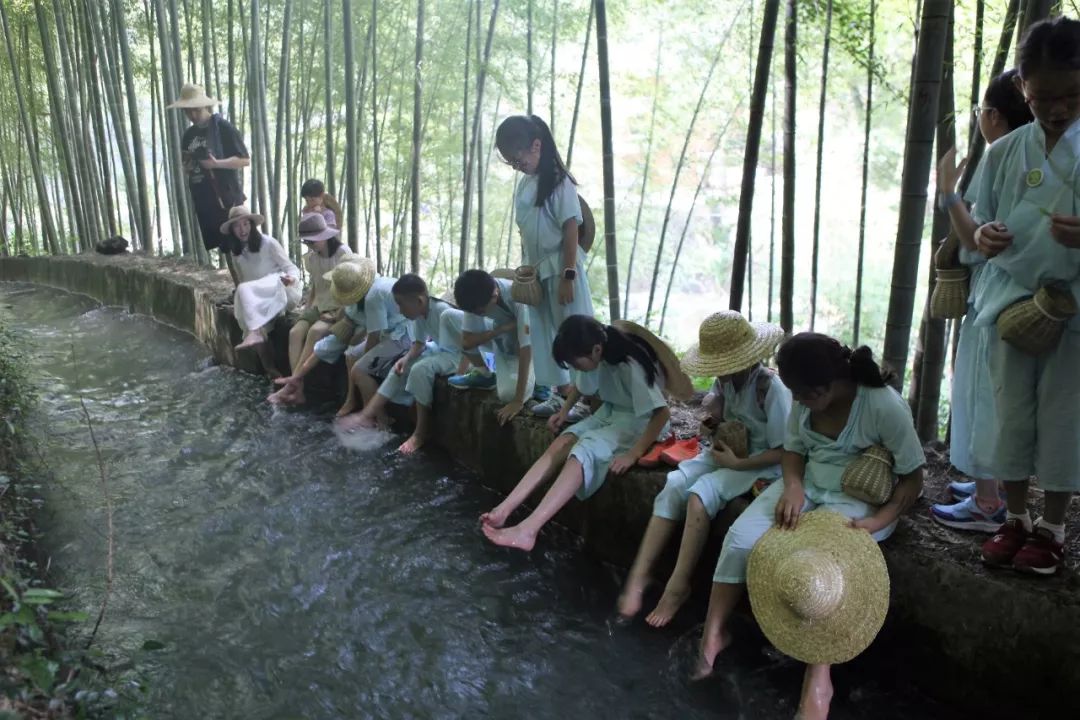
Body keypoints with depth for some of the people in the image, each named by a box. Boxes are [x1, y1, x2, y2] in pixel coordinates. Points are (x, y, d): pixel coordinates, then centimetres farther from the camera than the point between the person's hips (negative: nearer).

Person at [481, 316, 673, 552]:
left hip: (637, 422, -8)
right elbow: (580, 385, 17)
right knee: (562, 443, -17)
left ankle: (527, 530, -38)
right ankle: (504, 509, -23)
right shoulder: (596, 357, -6)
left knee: (583, 450, -29)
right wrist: (564, 410, 4)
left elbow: (663, 413, -31)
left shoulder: (630, 366, -30)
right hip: (609, 413, 8)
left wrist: (633, 454, -32)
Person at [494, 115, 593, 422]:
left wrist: (568, 276, -18)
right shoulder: (524, 184, 9)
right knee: (544, 334, 12)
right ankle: (563, 393, 23)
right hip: (536, 271, 8)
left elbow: (571, 231, -15)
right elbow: (525, 231, 13)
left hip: (561, 269, -8)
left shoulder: (559, 182, -12)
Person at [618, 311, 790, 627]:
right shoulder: (725, 380, -2)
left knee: (699, 496, -29)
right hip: (727, 450, 6)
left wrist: (737, 464, -23)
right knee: (674, 485, -19)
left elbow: (783, 452, -17)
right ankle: (640, 572, -17)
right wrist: (714, 418, -8)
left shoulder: (772, 389, -21)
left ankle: (679, 585, -15)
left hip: (760, 464, -6)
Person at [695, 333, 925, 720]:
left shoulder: (886, 406, -23)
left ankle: (817, 681, -22)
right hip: (807, 486, 6)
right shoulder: (806, 397, -6)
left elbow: (913, 478, -15)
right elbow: (793, 449, 6)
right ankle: (713, 635, 2)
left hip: (858, 500, -5)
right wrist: (792, 487, -16)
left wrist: (878, 520, -29)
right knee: (740, 538, -15)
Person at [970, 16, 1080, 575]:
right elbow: (981, 227, 11)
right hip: (1011, 303, 2)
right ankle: (1015, 519, 24)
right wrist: (983, 235, -13)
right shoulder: (1002, 154, 4)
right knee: (1012, 417, 8)